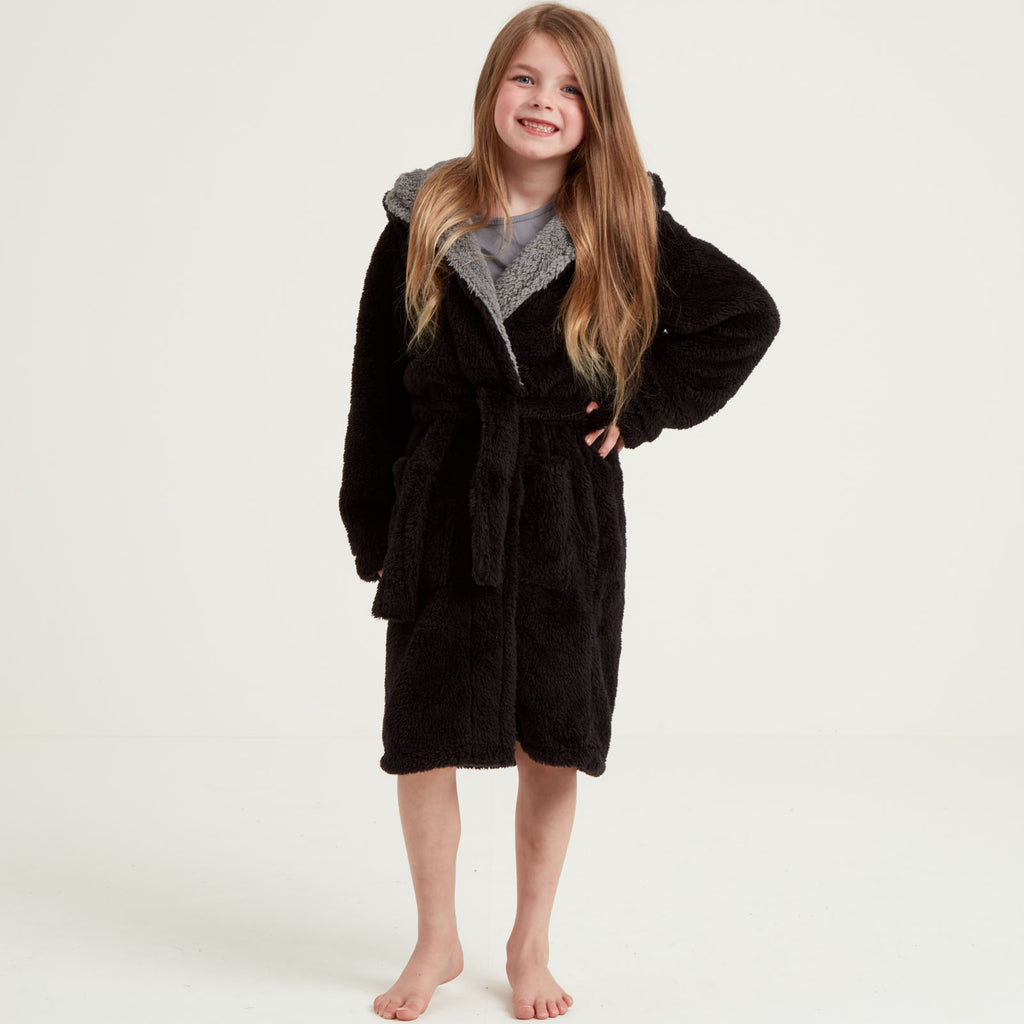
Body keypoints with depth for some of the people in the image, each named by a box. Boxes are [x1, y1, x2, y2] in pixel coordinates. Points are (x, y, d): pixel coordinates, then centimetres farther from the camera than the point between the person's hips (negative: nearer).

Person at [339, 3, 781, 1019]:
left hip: (567, 518, 0)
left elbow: (749, 315, 7)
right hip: (441, 514, 1)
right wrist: (370, 529, 3)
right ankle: (437, 942, 27)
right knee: (423, 738, 6)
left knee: (552, 744, 9)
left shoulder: (625, 232, -2)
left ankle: (530, 942, 29)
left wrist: (647, 406, -1)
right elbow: (376, 387, 3)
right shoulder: (423, 222, -1)